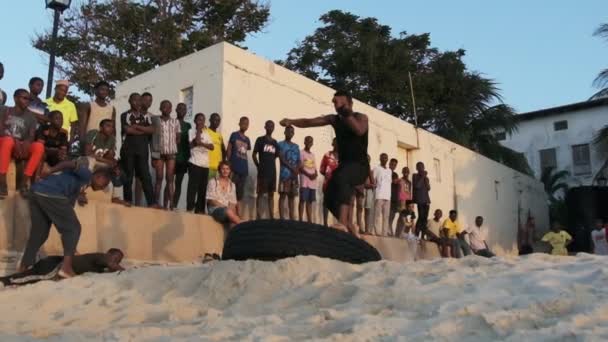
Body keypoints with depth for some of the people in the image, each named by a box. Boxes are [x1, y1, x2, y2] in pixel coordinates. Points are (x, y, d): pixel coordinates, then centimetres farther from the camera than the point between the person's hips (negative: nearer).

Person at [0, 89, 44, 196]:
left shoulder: (31, 117, 11)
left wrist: (25, 144, -25)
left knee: (39, 146, -28)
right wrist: (14, 141, -26)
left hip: (21, 147, 3)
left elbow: (31, 136, -1)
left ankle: (24, 181, -30)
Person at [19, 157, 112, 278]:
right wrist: (51, 170, -23)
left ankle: (22, 270, 23)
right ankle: (66, 267, -9)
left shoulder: (78, 185, 33)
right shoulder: (86, 175, 9)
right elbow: (72, 164, -9)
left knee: (38, 234, 18)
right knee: (73, 228, -1)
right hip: (51, 194, -9)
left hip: (36, 192, 9)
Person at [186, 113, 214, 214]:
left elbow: (212, 147, 2)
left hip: (205, 164, 5)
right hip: (195, 163, -5)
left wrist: (202, 143, -15)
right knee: (193, 186, -9)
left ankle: (199, 210, 9)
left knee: (203, 188, 5)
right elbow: (196, 142, -15)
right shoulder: (192, 131, 2)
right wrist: (199, 130, -9)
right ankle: (189, 208, -7)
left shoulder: (206, 133, 15)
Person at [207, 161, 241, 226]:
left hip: (229, 210, 3)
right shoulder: (213, 182, 5)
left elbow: (233, 203, 10)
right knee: (228, 211, -37)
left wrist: (233, 211, -13)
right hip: (215, 209, -3)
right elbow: (210, 200, -3)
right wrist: (225, 207, -13)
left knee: (233, 222, -33)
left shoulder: (232, 185, 16)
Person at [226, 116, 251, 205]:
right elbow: (228, 150, -2)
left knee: (240, 192, 8)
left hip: (244, 169, 6)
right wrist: (229, 164, -9)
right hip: (234, 168, -6)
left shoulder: (247, 139, 17)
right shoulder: (234, 135, 2)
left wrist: (246, 167, 10)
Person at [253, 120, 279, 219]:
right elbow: (254, 155, -1)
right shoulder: (260, 140, -1)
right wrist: (259, 166, -3)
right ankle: (259, 217, -3)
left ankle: (272, 217, 11)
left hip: (272, 172, 5)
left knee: (271, 194, 7)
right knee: (260, 194, -4)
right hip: (263, 172, -5)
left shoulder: (275, 142, 13)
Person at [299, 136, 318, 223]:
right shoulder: (301, 153, 1)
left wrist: (315, 174, -4)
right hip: (304, 181, -6)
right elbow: (300, 167, -7)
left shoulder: (313, 154, 21)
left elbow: (315, 168, 18)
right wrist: (309, 175, -17)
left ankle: (310, 221, 5)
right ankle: (301, 221, -10)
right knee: (302, 200, -9)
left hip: (313, 181, 6)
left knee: (310, 201, 5)